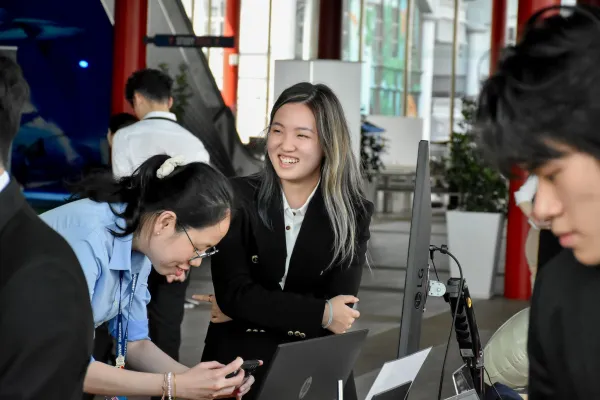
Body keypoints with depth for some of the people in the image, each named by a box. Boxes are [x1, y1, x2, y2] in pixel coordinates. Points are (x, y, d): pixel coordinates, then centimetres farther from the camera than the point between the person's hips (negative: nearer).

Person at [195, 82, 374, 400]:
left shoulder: (353, 214, -1)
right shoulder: (238, 197, -3)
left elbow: (341, 311, -9)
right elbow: (233, 291, -12)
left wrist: (248, 307, -11)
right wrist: (321, 314, -13)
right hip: (237, 366, 0)